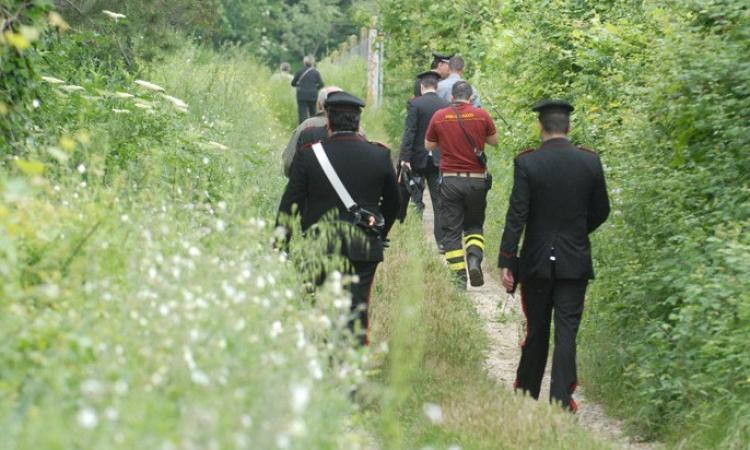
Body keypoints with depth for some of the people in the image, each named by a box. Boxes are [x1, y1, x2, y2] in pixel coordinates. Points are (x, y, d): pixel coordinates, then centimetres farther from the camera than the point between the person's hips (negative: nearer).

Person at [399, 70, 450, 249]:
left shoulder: (414, 104, -9)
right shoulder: (447, 106, 1)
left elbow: (409, 132, -14)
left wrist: (404, 158, -14)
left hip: (418, 159, -2)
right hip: (440, 159, 2)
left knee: (415, 198, 11)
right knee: (439, 201, 4)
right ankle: (441, 240, -1)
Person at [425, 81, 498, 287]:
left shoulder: (439, 116, 0)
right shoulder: (482, 115, -2)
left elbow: (428, 146, 11)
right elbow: (494, 141, 12)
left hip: (450, 179, 0)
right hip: (476, 179, 1)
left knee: (451, 230, 6)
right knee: (474, 225, 16)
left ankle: (459, 275, -1)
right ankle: (474, 258, -10)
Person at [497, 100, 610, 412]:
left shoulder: (526, 163, -10)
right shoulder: (590, 161, -2)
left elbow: (516, 216, -13)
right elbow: (601, 211, 6)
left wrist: (506, 262, -10)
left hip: (536, 260, 0)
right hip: (575, 261, 1)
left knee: (536, 330, 13)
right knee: (567, 331, 0)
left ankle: (527, 394, 26)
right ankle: (561, 400, -5)